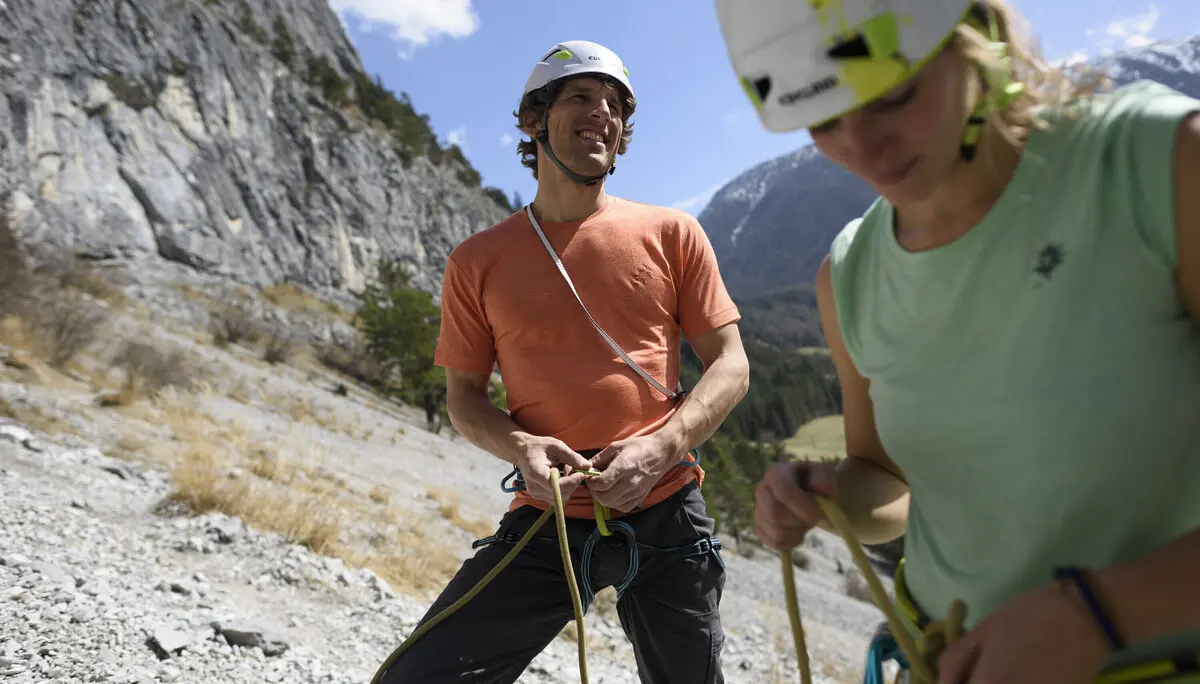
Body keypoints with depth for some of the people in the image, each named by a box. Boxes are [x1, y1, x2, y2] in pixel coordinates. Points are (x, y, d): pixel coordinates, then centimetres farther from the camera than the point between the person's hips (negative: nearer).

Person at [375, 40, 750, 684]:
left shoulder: (671, 234, 1)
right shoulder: (477, 262, 2)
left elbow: (730, 364, 2)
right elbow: (463, 394, 7)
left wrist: (661, 447, -15)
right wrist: (519, 447, -14)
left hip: (667, 514, 1)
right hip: (548, 519, 0)